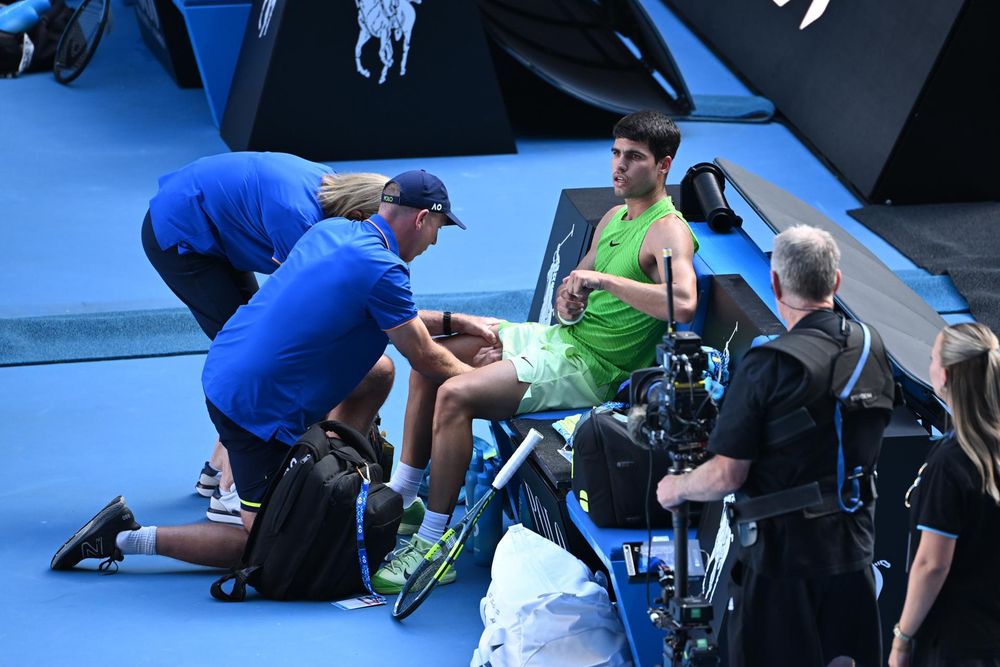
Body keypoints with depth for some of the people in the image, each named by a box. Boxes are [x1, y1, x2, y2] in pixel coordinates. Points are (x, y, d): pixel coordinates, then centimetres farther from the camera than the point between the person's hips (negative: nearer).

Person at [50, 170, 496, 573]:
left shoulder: (333, 231, 9)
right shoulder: (382, 269, -17)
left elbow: (393, 317, 25)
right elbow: (424, 359, -7)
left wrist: (453, 322, 24)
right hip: (257, 408, -9)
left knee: (378, 371, 20)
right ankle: (126, 538, 0)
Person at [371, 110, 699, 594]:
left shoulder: (667, 231, -14)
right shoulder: (614, 218, 15)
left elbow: (683, 303, -33)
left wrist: (603, 279, -29)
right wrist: (567, 296, 2)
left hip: (589, 367, -10)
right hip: (560, 336, 10)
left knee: (455, 395, -24)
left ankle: (433, 546, -17)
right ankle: (402, 500, 16)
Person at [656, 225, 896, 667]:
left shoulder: (769, 365, -20)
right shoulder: (873, 350, 1)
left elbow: (727, 476, -16)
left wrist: (676, 489, 3)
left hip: (782, 551, -6)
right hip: (853, 547, 6)